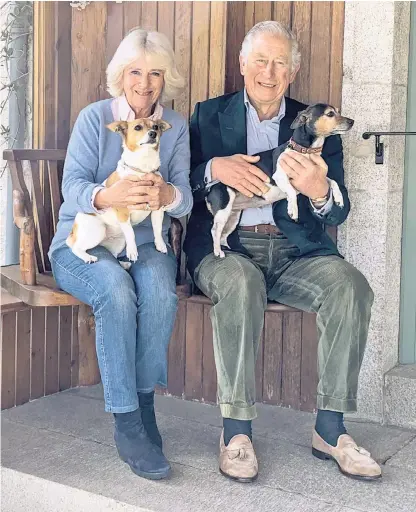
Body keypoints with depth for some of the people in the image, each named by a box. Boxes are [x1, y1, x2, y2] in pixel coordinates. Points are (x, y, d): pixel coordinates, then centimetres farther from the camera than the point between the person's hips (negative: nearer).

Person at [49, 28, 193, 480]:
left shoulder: (176, 127, 7)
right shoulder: (94, 117, 0)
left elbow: (185, 197, -4)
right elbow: (73, 186, -12)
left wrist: (167, 195, -30)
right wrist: (108, 196, -36)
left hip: (145, 242, 2)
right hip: (83, 241, -2)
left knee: (160, 292, -32)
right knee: (116, 290, -34)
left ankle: (144, 405, -15)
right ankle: (127, 425, -26)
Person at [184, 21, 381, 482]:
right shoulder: (209, 115, 14)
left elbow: (338, 214, 7)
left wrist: (319, 192, -17)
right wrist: (214, 167, -15)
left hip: (293, 249, 2)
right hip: (224, 246, -2)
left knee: (350, 285, -26)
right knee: (241, 282, -36)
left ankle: (330, 429, -16)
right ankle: (236, 431, -26)